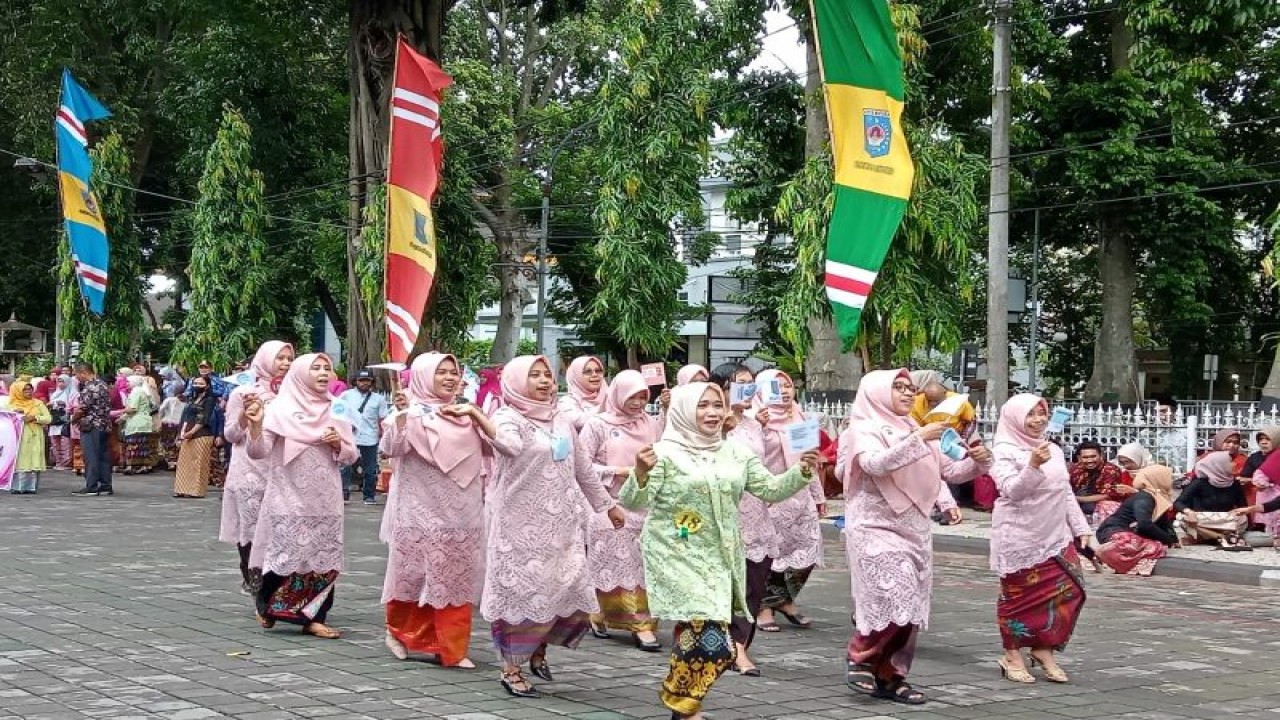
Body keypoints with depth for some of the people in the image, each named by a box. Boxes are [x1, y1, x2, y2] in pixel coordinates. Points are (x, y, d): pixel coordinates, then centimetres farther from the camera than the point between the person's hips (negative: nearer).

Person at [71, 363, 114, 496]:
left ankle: (91, 487, -6)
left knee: (91, 458, -7)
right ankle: (105, 486, 12)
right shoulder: (102, 384, 15)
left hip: (91, 427, -10)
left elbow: (82, 409, -16)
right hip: (105, 426, 10)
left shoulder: (90, 387, -16)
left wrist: (73, 419, 3)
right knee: (104, 457, 10)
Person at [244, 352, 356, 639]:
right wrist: (256, 425, -31)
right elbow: (258, 452, -14)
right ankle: (267, 605, 19)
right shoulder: (281, 410, -5)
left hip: (326, 503, 5)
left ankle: (312, 617, 11)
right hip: (290, 501, -5)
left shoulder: (336, 412, 9)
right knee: (288, 557, -6)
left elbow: (352, 456, 13)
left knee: (326, 560, 2)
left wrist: (338, 444, -7)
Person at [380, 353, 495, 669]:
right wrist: (399, 412, -29)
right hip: (421, 512, -4)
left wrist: (474, 412, -5)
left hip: (461, 513, 5)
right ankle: (399, 632, 27)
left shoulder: (464, 415, 11)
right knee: (415, 575, 4)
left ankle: (451, 648, 11)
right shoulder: (412, 414, -5)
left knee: (457, 580, 5)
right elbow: (391, 449, -18)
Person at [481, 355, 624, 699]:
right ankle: (512, 668, 10)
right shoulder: (508, 418, -9)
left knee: (570, 593, 7)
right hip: (521, 525, -6)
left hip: (561, 526, 6)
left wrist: (607, 504, 24)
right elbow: (510, 446, -34)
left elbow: (581, 469, 22)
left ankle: (539, 649, 30)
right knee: (522, 593, -3)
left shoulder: (561, 420, 12)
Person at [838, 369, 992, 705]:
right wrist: (918, 439, -26)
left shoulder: (916, 431, 14)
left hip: (914, 530, 7)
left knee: (911, 607, 4)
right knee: (893, 598, -19)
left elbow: (950, 471, 15)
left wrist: (978, 461, -4)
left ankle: (890, 675, 13)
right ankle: (860, 656, 1)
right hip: (876, 527, -7)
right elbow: (875, 464, -25)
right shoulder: (863, 430, -5)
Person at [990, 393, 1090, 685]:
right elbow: (1011, 490, -20)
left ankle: (1044, 649, 12)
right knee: (1019, 595, 2)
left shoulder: (1053, 450, 12)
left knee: (1070, 589, -1)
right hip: (1019, 537, -6)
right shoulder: (1005, 451, -8)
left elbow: (1066, 493, 17)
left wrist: (1080, 528, 13)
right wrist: (1033, 465, -33)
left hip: (1055, 535, 6)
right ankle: (1012, 655, 15)